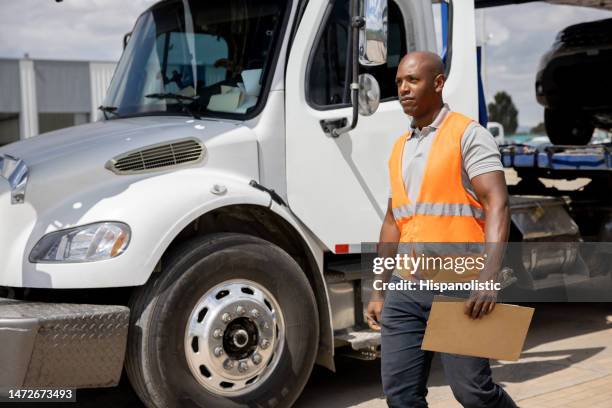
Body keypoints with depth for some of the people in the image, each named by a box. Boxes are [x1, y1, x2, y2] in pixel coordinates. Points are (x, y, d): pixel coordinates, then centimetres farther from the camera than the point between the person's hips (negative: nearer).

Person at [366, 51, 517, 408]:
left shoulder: (468, 135, -4)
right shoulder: (400, 148, 18)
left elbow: (497, 205, -14)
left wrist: (489, 278, -26)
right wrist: (378, 292, 19)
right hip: (406, 287, 7)